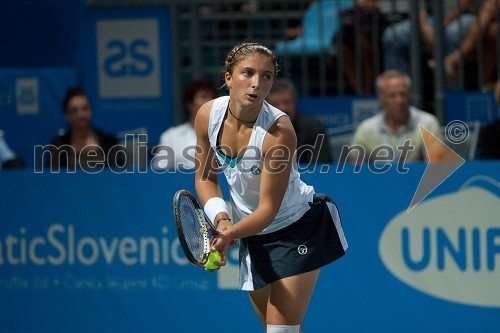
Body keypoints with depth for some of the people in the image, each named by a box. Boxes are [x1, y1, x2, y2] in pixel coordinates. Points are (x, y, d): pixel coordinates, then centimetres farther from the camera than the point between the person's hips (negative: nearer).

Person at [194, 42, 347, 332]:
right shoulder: (208, 115, -14)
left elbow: (268, 209, -27)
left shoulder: (279, 131, -29)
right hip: (252, 235, 5)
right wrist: (221, 219, -17)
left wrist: (229, 235, -43)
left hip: (298, 228, -5)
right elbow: (205, 177, 1)